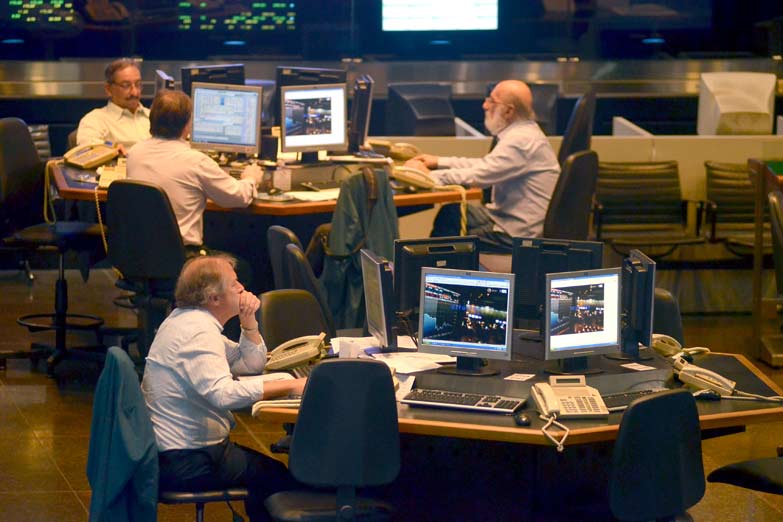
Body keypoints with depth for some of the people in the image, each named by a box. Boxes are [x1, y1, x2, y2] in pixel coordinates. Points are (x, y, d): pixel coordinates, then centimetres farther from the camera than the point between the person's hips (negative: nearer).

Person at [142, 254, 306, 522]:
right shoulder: (198, 332, -21)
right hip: (184, 462, -11)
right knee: (279, 477, -8)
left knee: (264, 467, 23)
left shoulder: (189, 320, 12)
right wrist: (290, 386, -34)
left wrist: (249, 320, 3)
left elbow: (252, 364, 19)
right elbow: (223, 394, -37)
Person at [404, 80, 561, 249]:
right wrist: (439, 162, 13)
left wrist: (429, 175, -16)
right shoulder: (521, 134, 10)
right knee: (450, 211, 12)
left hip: (517, 233, -10)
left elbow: (478, 175, -25)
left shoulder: (521, 140, -23)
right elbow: (486, 165, 18)